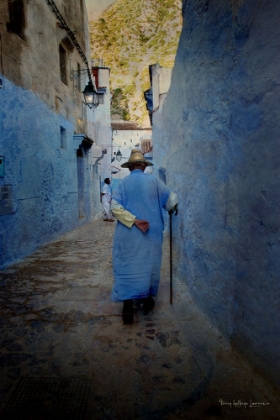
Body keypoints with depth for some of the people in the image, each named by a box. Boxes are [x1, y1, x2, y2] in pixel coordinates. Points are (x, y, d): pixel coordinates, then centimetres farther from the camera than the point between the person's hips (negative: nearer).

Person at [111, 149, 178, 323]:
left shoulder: (123, 183, 0)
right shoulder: (153, 180, 0)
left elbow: (116, 207, -13)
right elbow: (172, 200, 3)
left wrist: (134, 221, -14)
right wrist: (171, 209, 24)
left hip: (128, 235, 0)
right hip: (151, 234, 1)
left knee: (127, 268, 4)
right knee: (148, 265, 16)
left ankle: (128, 306, 0)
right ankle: (147, 299, 29)